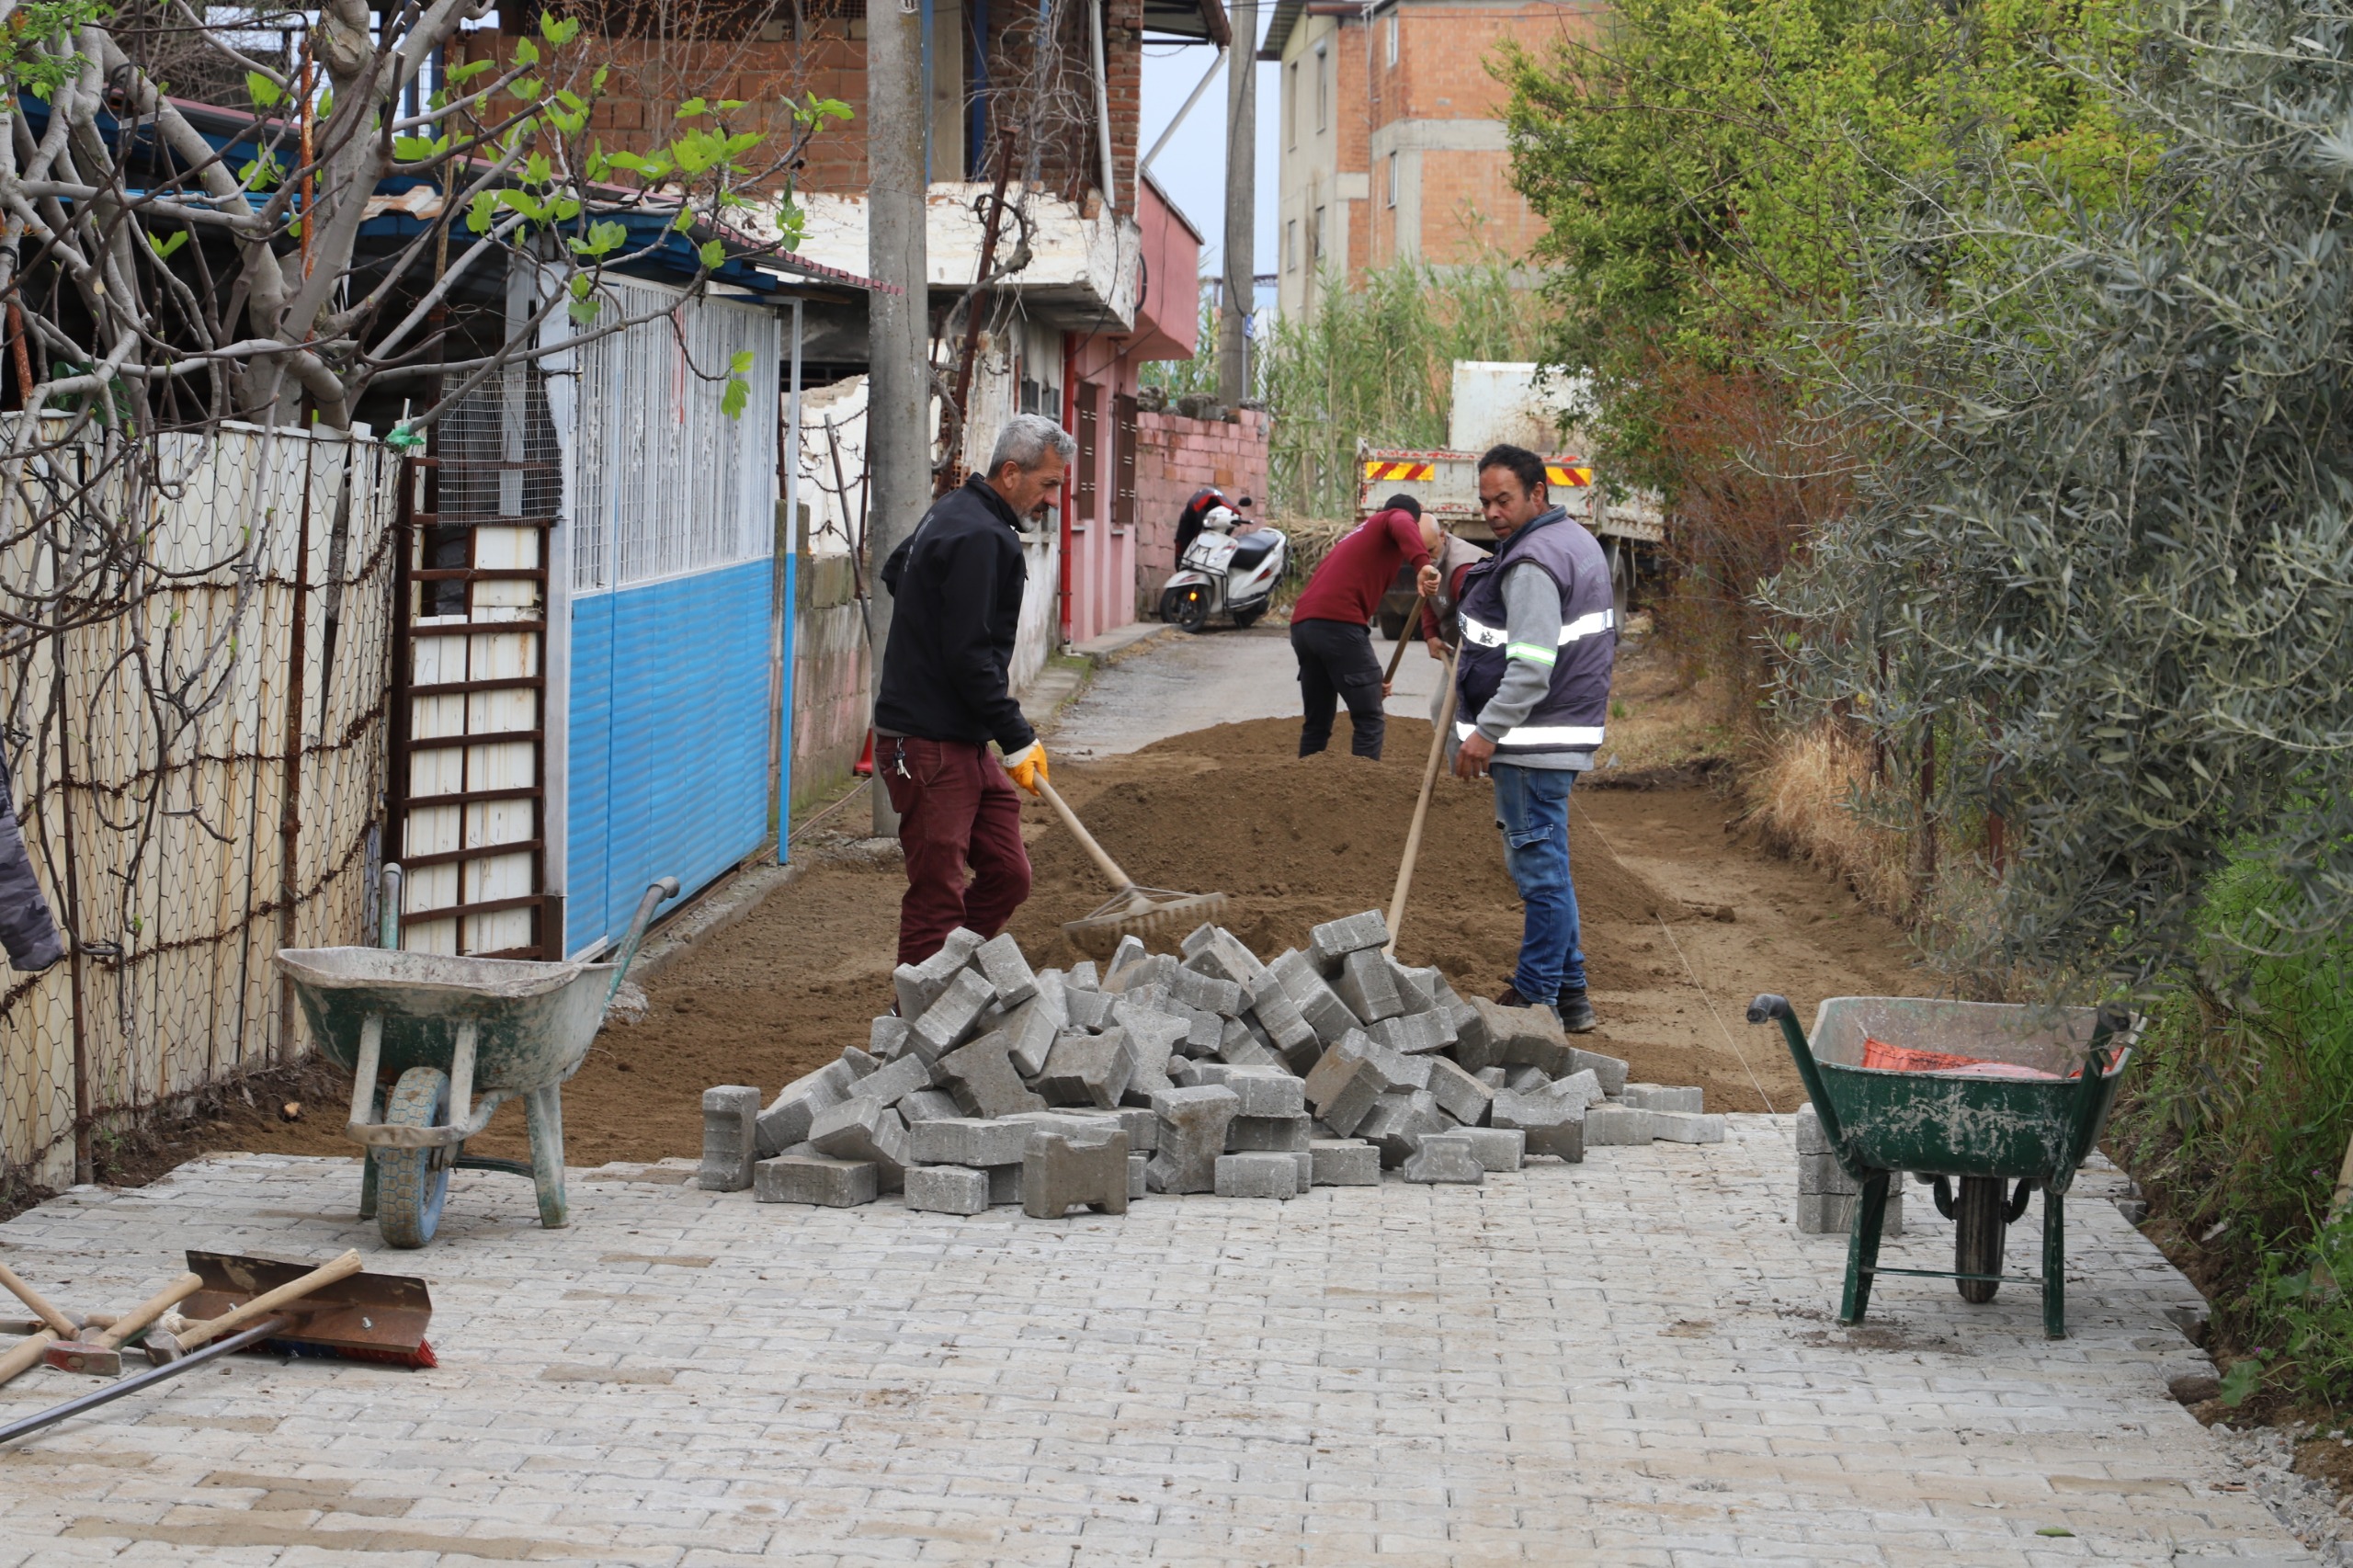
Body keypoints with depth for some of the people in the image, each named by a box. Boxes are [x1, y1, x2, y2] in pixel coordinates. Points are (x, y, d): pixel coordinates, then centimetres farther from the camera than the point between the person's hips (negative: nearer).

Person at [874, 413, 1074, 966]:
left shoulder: (953, 512, 15)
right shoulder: (980, 537, -18)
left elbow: (895, 572, 34)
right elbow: (968, 656, -22)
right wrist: (1018, 738, -15)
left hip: (965, 742, 10)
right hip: (930, 745, -10)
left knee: (1008, 876, 9)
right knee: (938, 898, -8)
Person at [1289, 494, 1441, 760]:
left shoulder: (1360, 533, 35)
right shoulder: (1399, 516, 12)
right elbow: (1402, 526, -16)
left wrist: (1370, 677, 34)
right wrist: (1422, 564, -33)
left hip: (1302, 623, 8)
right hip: (1338, 622, -8)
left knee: (1316, 722, 17)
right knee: (1368, 720, -3)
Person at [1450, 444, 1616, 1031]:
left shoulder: (1533, 564, -18)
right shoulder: (1578, 540, 16)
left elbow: (1532, 665, -26)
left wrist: (1488, 731, -25)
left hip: (1533, 737, -11)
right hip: (1567, 729, 11)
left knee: (1540, 867, -6)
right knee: (1545, 866, 17)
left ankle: (1535, 999, -2)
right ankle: (1569, 993, 22)